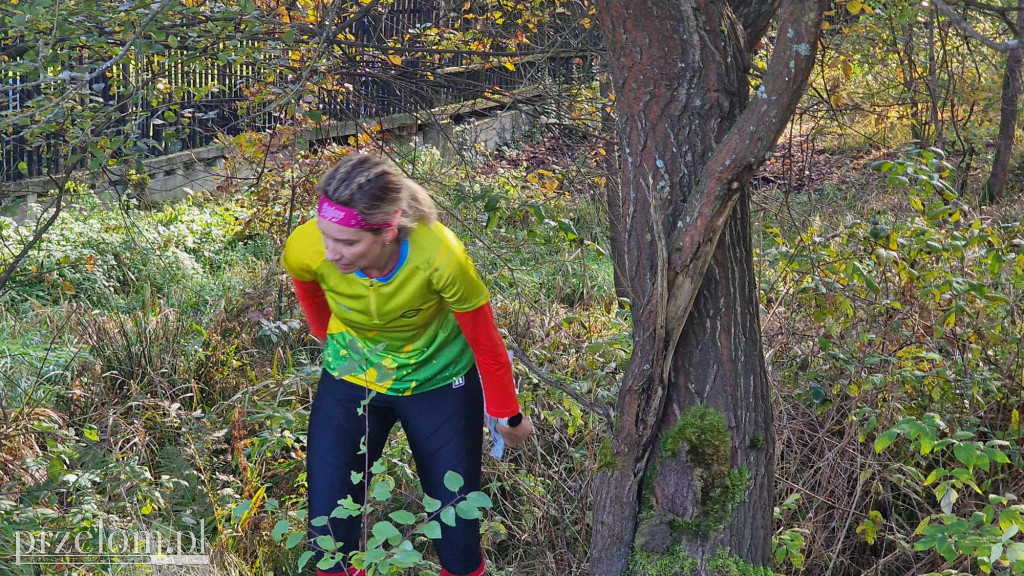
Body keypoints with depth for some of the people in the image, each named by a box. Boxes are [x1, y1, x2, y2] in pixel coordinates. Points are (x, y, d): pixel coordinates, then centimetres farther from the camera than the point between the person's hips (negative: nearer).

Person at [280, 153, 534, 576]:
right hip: (350, 381, 1)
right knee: (328, 539, -3)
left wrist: (507, 416, -2)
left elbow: (485, 342, -17)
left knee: (459, 539, 4)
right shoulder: (305, 249, -29)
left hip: (439, 382, -1)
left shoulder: (439, 256, -35)